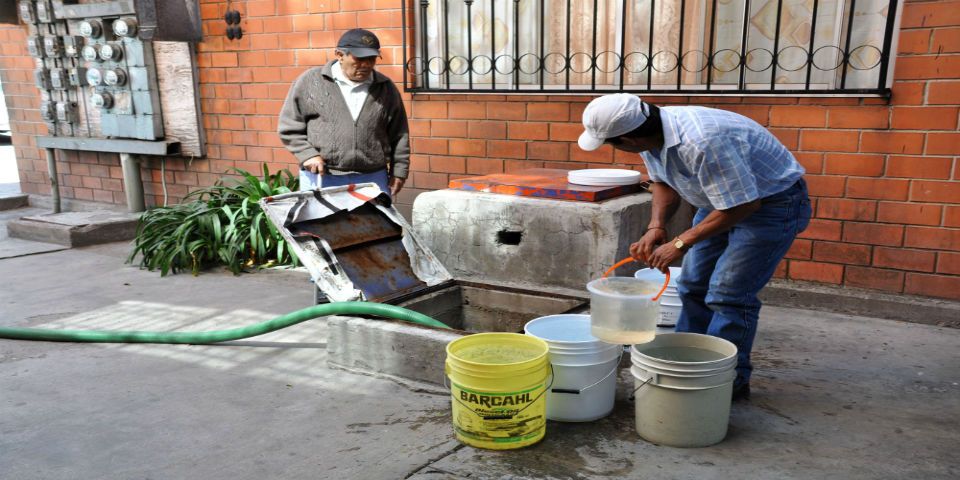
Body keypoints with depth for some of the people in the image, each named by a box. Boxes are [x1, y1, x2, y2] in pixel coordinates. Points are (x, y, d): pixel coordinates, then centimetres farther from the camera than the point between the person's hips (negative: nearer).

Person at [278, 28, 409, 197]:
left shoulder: (386, 88, 6)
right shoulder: (310, 81, 0)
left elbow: (398, 135, 12)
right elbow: (289, 127, 4)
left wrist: (399, 172, 8)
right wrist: (307, 155, -9)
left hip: (372, 180, 2)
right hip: (321, 178, -1)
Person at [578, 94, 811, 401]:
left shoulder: (703, 142, -39)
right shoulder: (652, 134, -10)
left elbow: (744, 205, -31)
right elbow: (663, 183, 7)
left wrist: (681, 243, -26)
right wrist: (656, 227, -11)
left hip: (771, 201, -9)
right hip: (724, 198, 9)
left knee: (727, 295, -11)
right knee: (693, 285, 11)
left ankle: (730, 381, 5)